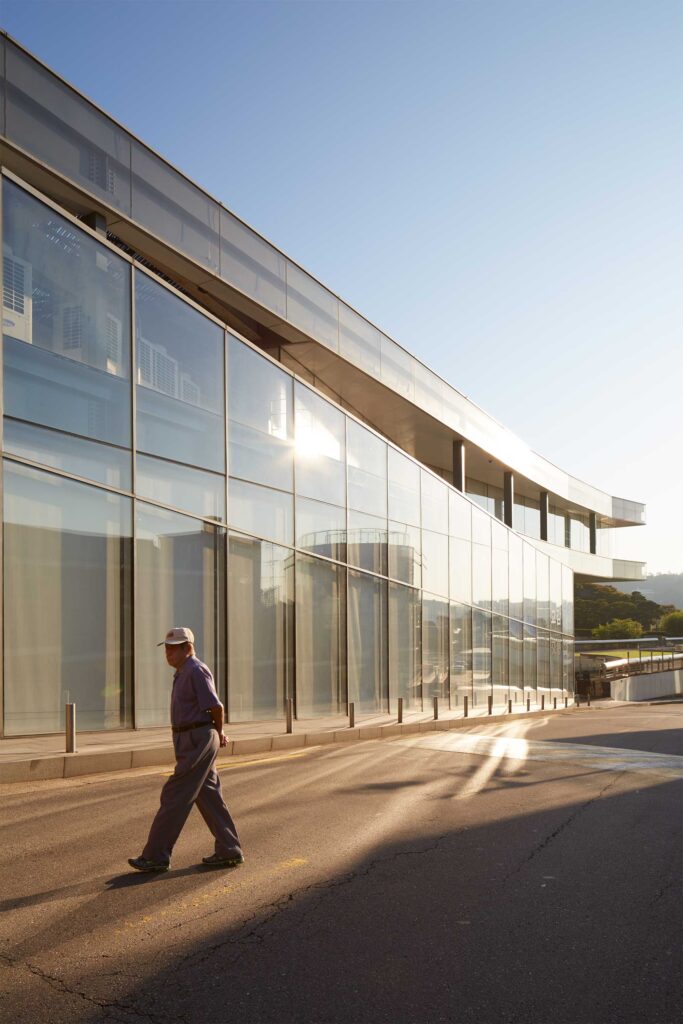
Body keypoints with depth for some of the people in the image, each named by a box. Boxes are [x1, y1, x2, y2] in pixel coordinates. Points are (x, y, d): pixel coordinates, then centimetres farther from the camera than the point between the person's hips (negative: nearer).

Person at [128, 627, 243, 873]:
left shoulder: (196, 671, -15)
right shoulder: (183, 673, 17)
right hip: (191, 742, 10)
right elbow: (211, 708, 25)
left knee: (175, 796, -6)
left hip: (197, 741, -10)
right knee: (207, 795, 12)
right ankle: (229, 851, 18)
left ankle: (156, 856, 1)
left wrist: (218, 733, -2)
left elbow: (216, 707, -19)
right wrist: (218, 734, 15)